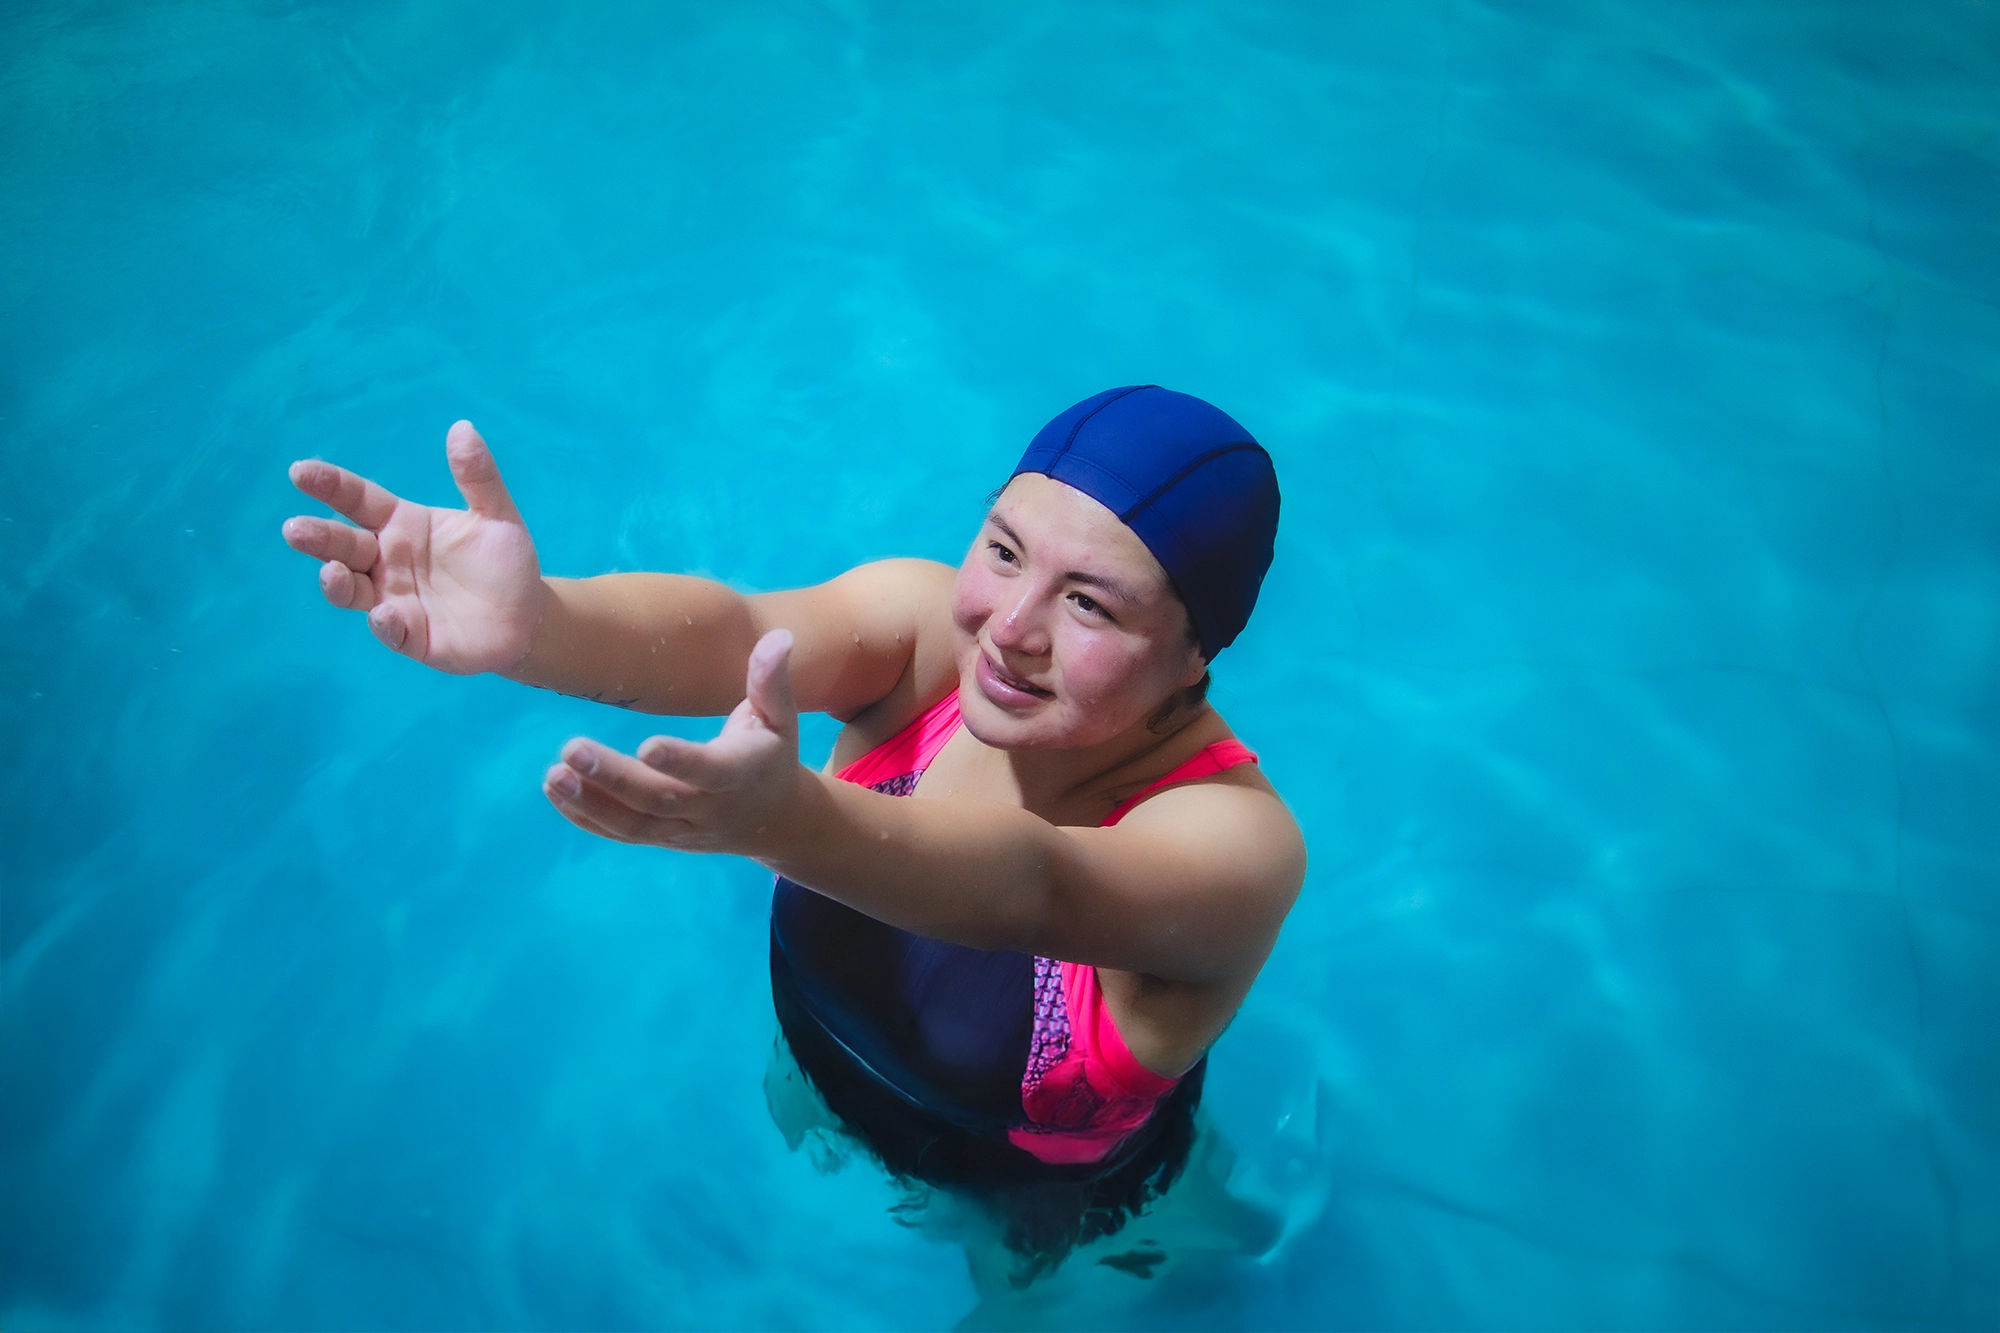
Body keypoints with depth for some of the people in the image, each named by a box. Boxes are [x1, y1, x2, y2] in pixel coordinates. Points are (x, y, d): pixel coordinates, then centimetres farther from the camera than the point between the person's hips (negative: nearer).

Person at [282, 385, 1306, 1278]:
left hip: (1026, 1204, -2)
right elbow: (732, 634, -46)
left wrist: (784, 816, -77)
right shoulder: (928, 625, -27)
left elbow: (1029, 887, -57)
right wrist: (534, 624, -67)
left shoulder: (1237, 840, -38)